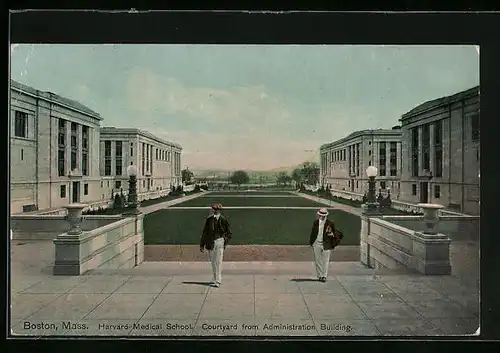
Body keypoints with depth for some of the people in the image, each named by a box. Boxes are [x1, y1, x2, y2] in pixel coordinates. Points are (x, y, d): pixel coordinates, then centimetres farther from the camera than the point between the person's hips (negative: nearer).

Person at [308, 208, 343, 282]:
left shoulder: (330, 223, -2)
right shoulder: (316, 222, 7)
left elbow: (334, 233, 7)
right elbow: (313, 233, 12)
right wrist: (311, 243, 10)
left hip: (326, 244, -2)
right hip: (316, 244, 3)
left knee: (325, 261, -2)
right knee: (318, 261, 6)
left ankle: (324, 276, 6)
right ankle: (320, 276, 16)